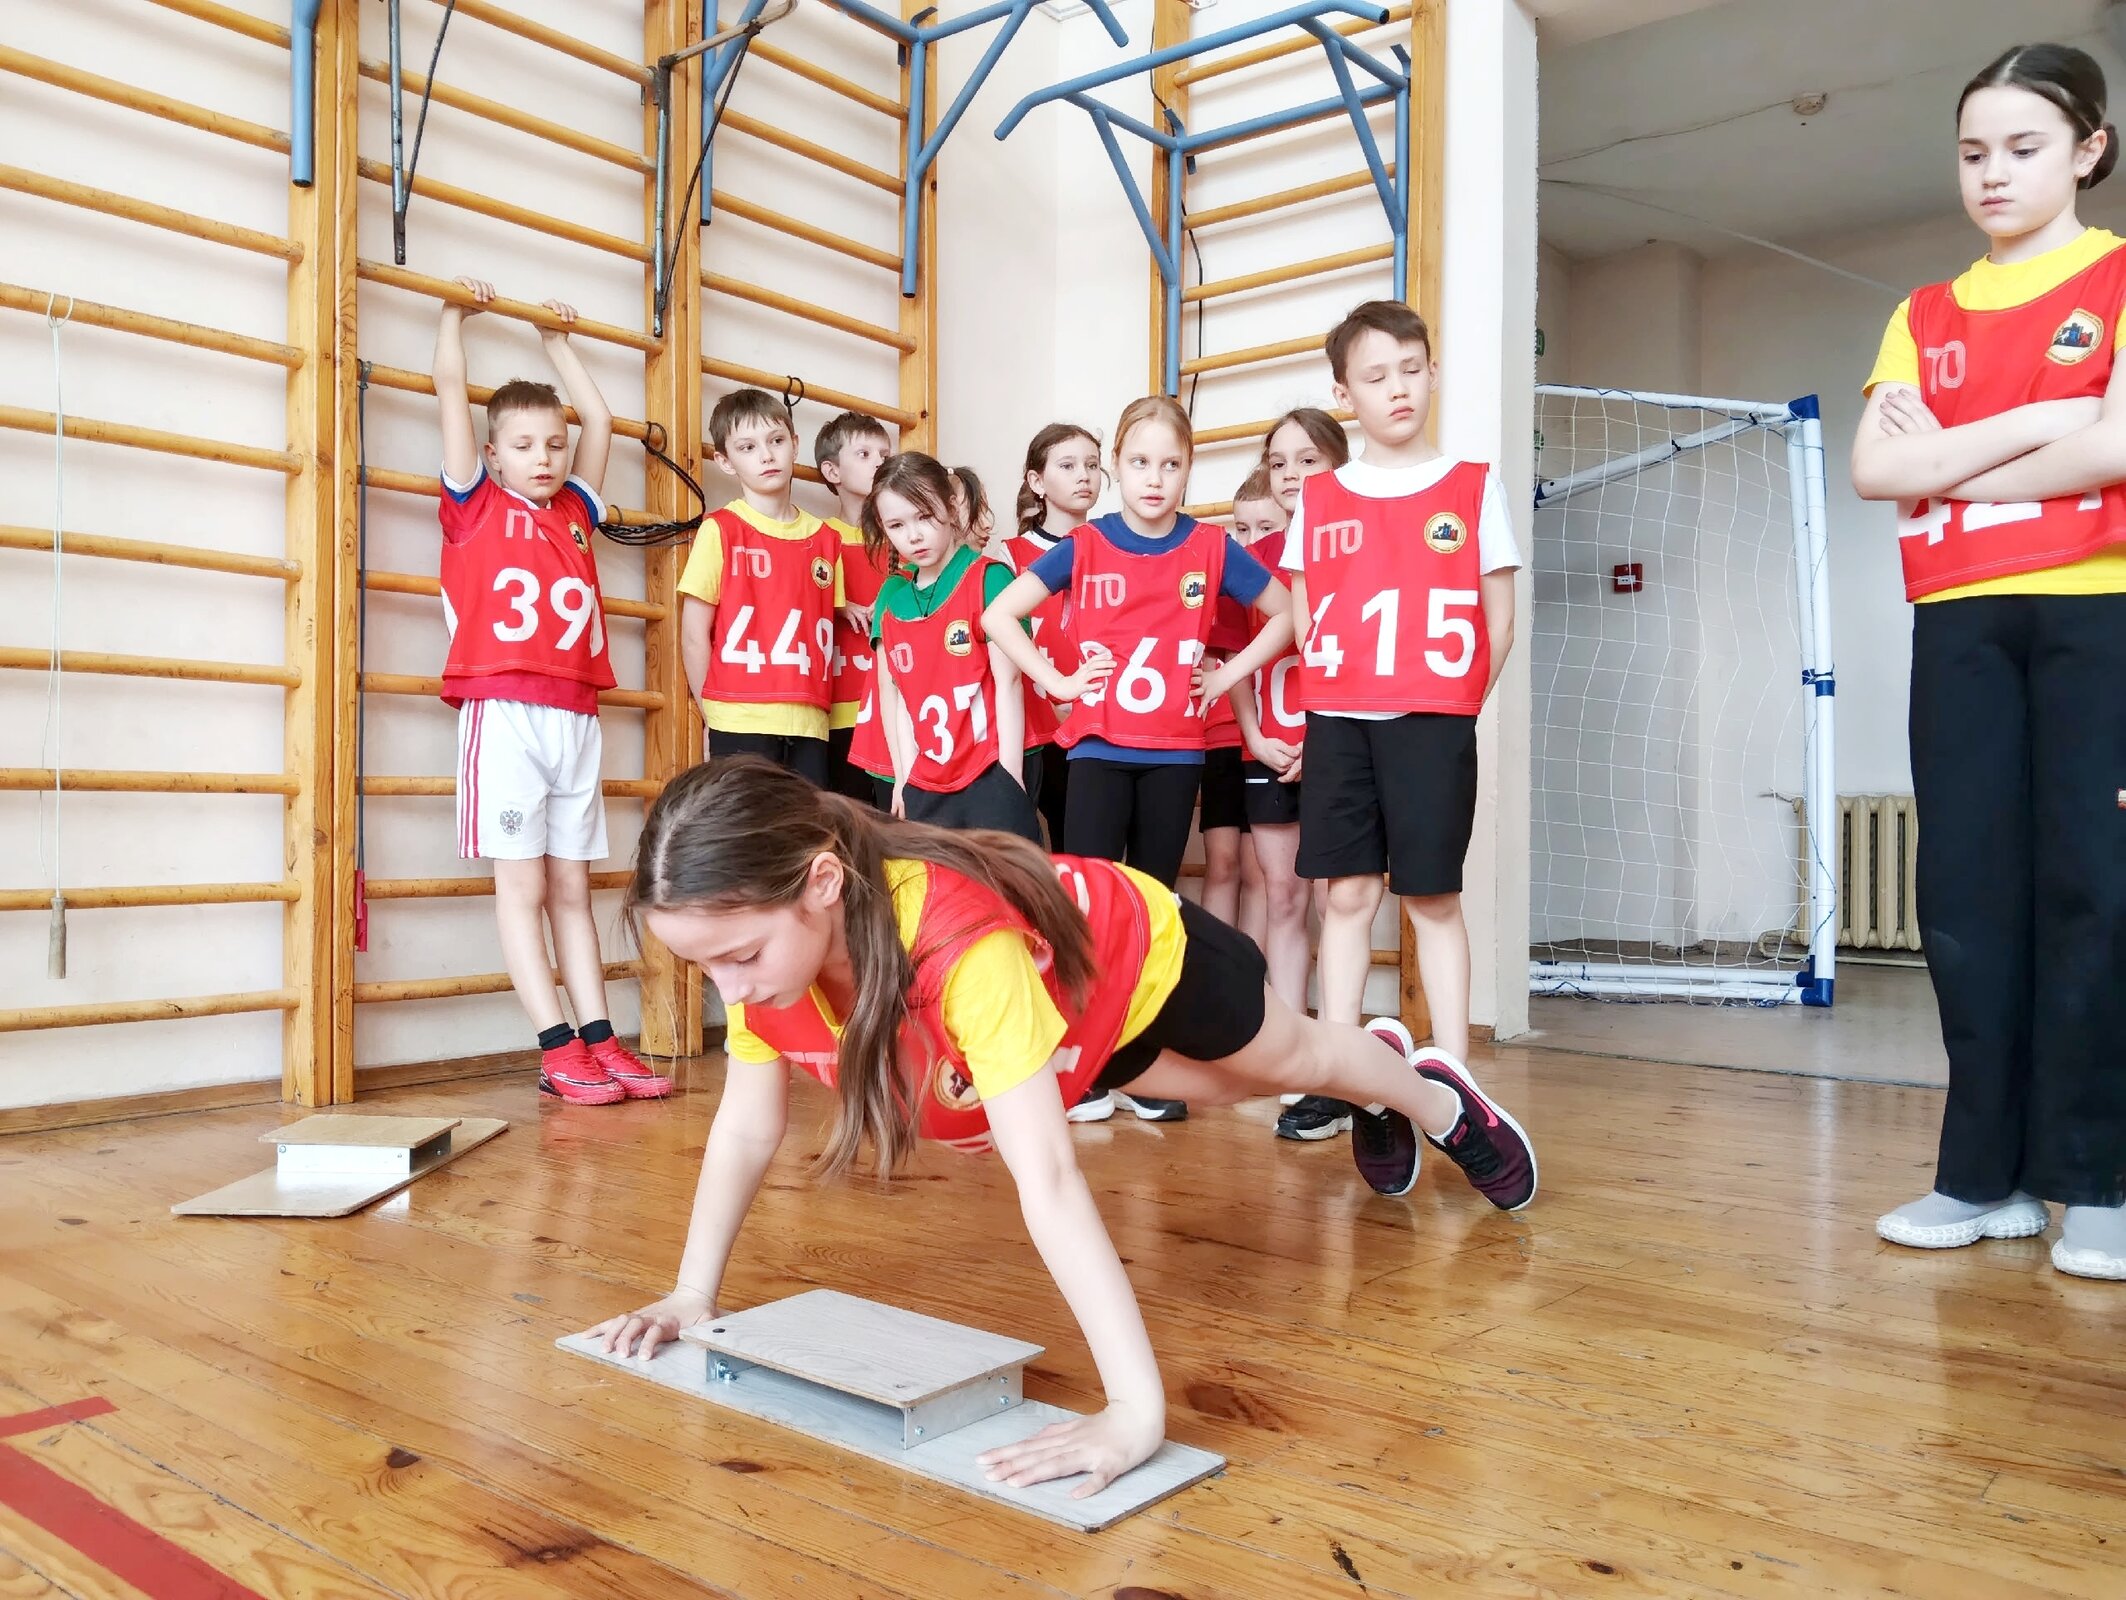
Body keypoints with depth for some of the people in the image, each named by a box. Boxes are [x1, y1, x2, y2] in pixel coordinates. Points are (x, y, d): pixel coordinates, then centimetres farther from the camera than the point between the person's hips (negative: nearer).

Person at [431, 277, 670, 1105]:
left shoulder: (576, 510, 17)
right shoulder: (475, 506, 6)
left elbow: (598, 417, 28)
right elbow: (452, 393, 7)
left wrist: (558, 342, 37)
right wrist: (455, 314, 20)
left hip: (575, 719, 4)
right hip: (505, 716, -4)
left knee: (571, 887, 8)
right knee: (522, 886, -2)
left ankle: (600, 1040, 9)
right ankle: (557, 1049, -1)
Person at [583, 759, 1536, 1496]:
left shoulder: (966, 946, -51)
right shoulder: (765, 943, -30)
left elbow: (1046, 1180, -55)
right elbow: (746, 1130, -16)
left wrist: (1137, 1408, -58)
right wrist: (692, 1294, -20)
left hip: (1145, 956, -6)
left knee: (1294, 1059, 25)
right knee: (1224, 1089, 33)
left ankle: (1437, 1099, 60)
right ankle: (1378, 1077, 66)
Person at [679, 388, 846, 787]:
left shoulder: (825, 538, 13)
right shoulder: (720, 529, 0)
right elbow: (694, 635, 0)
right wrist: (715, 714, -1)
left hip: (808, 725, 4)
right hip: (741, 726, -4)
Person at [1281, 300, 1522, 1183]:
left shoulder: (1473, 488, 5)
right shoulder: (1318, 499, 9)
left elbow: (1499, 620, 5)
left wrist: (1457, 703, -2)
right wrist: (1327, 693, 2)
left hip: (1433, 721, -2)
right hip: (1336, 719, 2)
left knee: (1434, 898, 0)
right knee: (1347, 893, 4)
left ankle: (1452, 1076, 7)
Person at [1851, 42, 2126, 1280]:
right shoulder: (1925, 318, 16)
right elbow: (1873, 469, 1)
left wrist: (1946, 465, -2)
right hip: (1959, 623, 4)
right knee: (1968, 889, 1)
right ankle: (1986, 1173, 8)